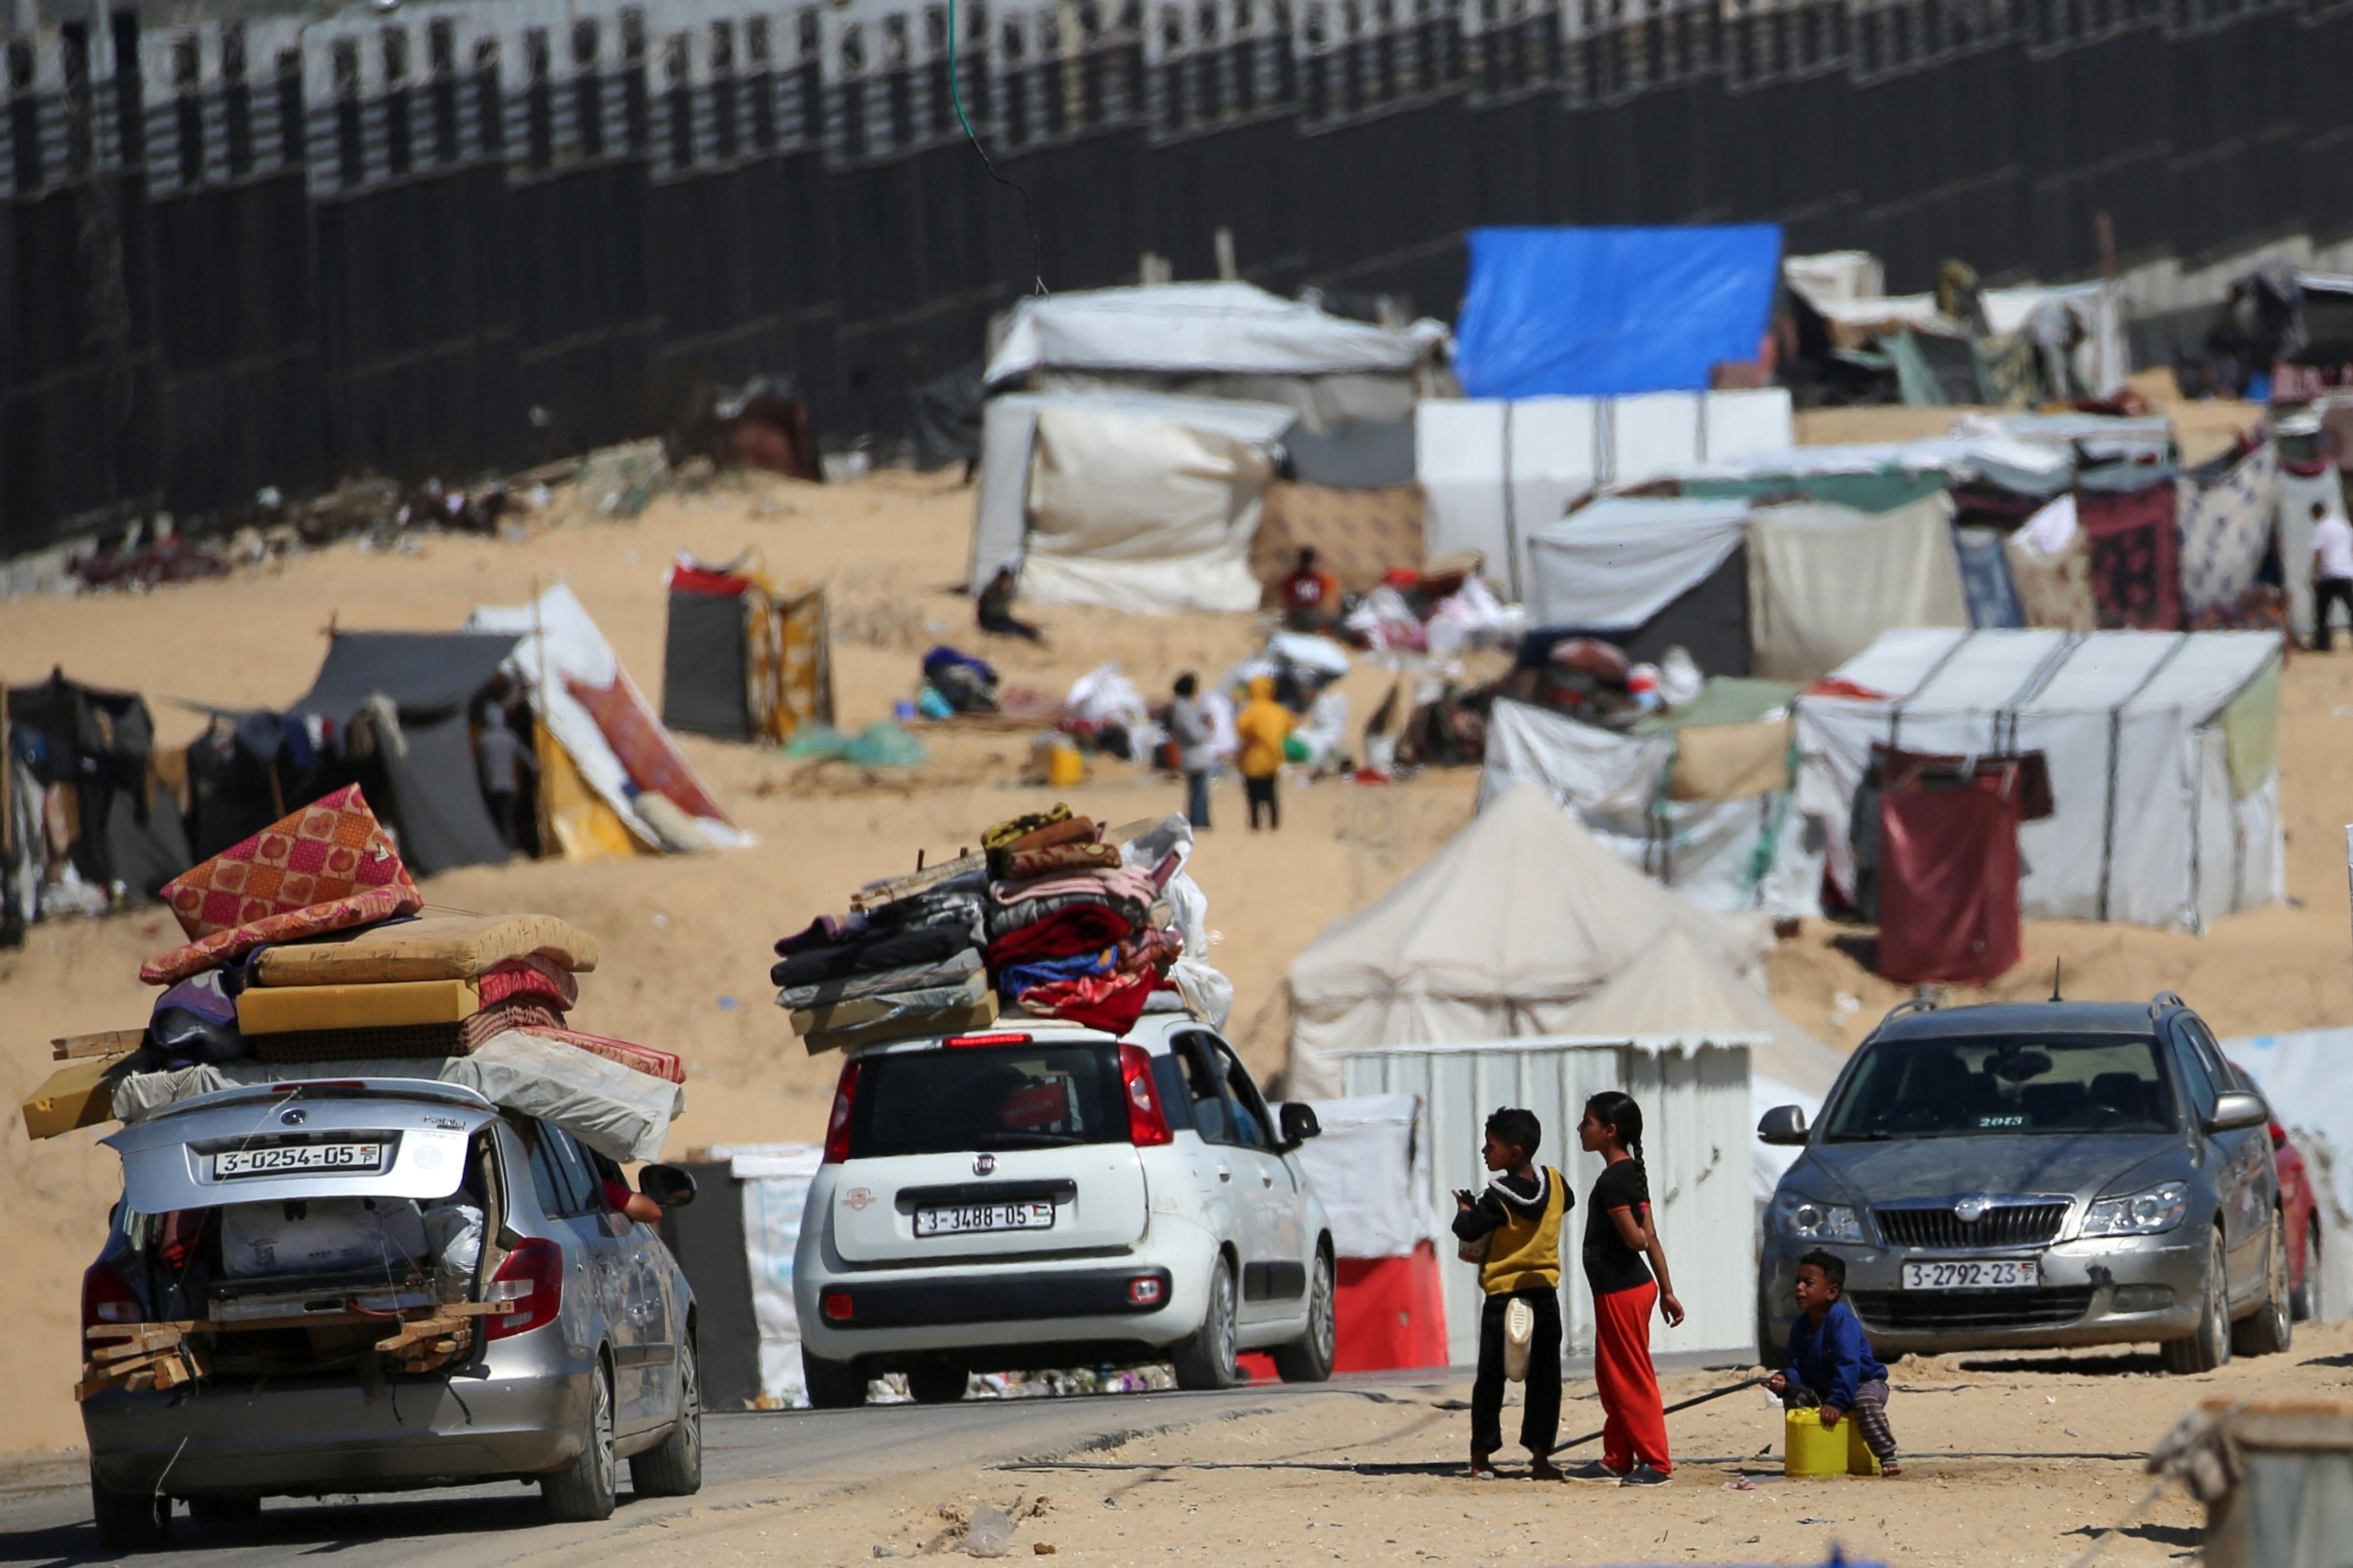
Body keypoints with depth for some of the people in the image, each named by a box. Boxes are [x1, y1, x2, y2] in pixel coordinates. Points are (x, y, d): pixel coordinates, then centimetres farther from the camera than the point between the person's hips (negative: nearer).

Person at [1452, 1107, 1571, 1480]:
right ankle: (1540, 1456, 2)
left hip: (1503, 1295, -3)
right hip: (1545, 1293, 3)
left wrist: (1464, 1207, 5)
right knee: (1544, 1379, 5)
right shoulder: (1555, 1184, 0)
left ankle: (1482, 1456, 9)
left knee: (1491, 1379, 6)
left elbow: (1468, 1230, -17)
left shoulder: (1499, 1197, -14)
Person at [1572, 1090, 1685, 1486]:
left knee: (1633, 1378, -6)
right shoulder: (1632, 1174, 11)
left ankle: (1656, 1463, -4)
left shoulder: (1612, 1181, -19)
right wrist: (1667, 1291, 13)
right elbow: (1650, 1238, 12)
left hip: (1620, 1291, -10)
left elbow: (1637, 1239, -26)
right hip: (1633, 1286, 10)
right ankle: (1617, 1459, 22)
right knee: (1612, 1378, 16)